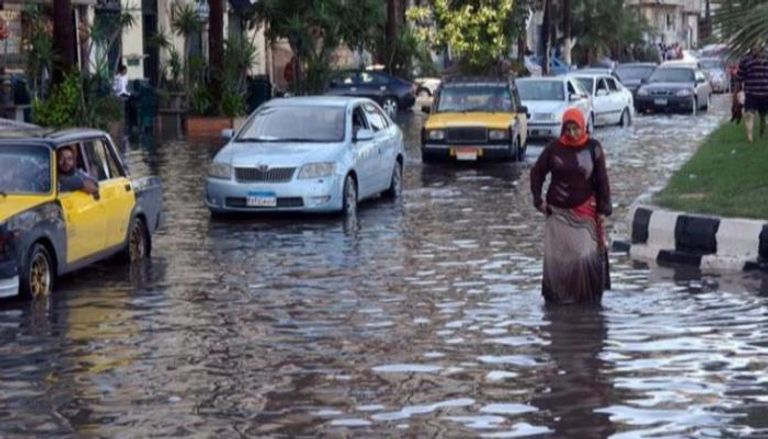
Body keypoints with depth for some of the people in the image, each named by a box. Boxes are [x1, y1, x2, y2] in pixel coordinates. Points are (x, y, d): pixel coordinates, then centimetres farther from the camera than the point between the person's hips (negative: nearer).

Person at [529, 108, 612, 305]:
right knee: (555, 256, 1)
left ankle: (588, 296, 2)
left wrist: (603, 208, -1)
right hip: (558, 211, 1)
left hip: (584, 211, -1)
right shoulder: (554, 148, 0)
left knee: (586, 255, -9)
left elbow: (601, 180, 2)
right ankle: (555, 295, 13)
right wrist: (538, 199, 2)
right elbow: (537, 173, 10)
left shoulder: (593, 148, -2)